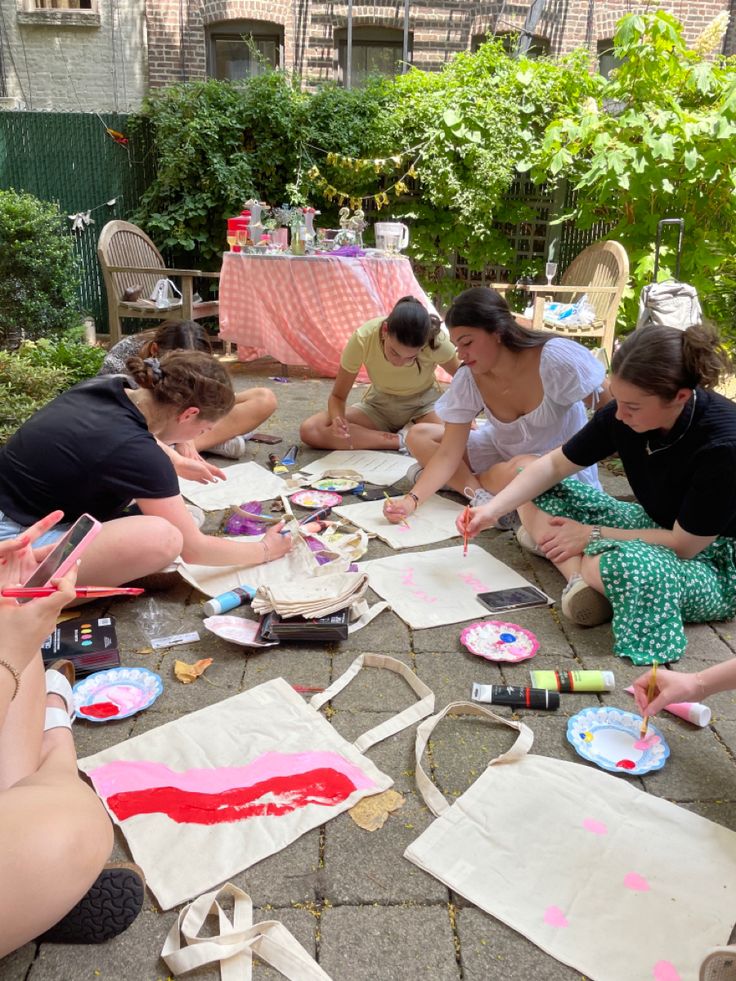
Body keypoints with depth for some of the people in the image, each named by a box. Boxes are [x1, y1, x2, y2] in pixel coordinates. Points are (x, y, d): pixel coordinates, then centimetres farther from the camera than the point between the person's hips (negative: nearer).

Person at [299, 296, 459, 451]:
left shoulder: (435, 341, -29)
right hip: (379, 405, 2)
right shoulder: (363, 339, -28)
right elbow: (338, 396, -14)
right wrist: (338, 419, -37)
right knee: (310, 430, -24)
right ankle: (401, 440, -19)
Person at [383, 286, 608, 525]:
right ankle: (480, 492, -20)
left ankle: (465, 480, -8)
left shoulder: (555, 359, -28)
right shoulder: (468, 379, -14)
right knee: (419, 437, -6)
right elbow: (448, 453, -17)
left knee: (511, 475, -39)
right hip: (504, 454, 5)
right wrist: (412, 500, -30)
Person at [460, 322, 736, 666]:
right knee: (534, 490, -4)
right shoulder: (624, 413, -14)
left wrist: (592, 535, -19)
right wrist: (491, 510, -17)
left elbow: (684, 545, -24)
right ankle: (578, 575, -21)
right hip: (655, 525, 7)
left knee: (631, 564, -44)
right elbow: (554, 465, -5)